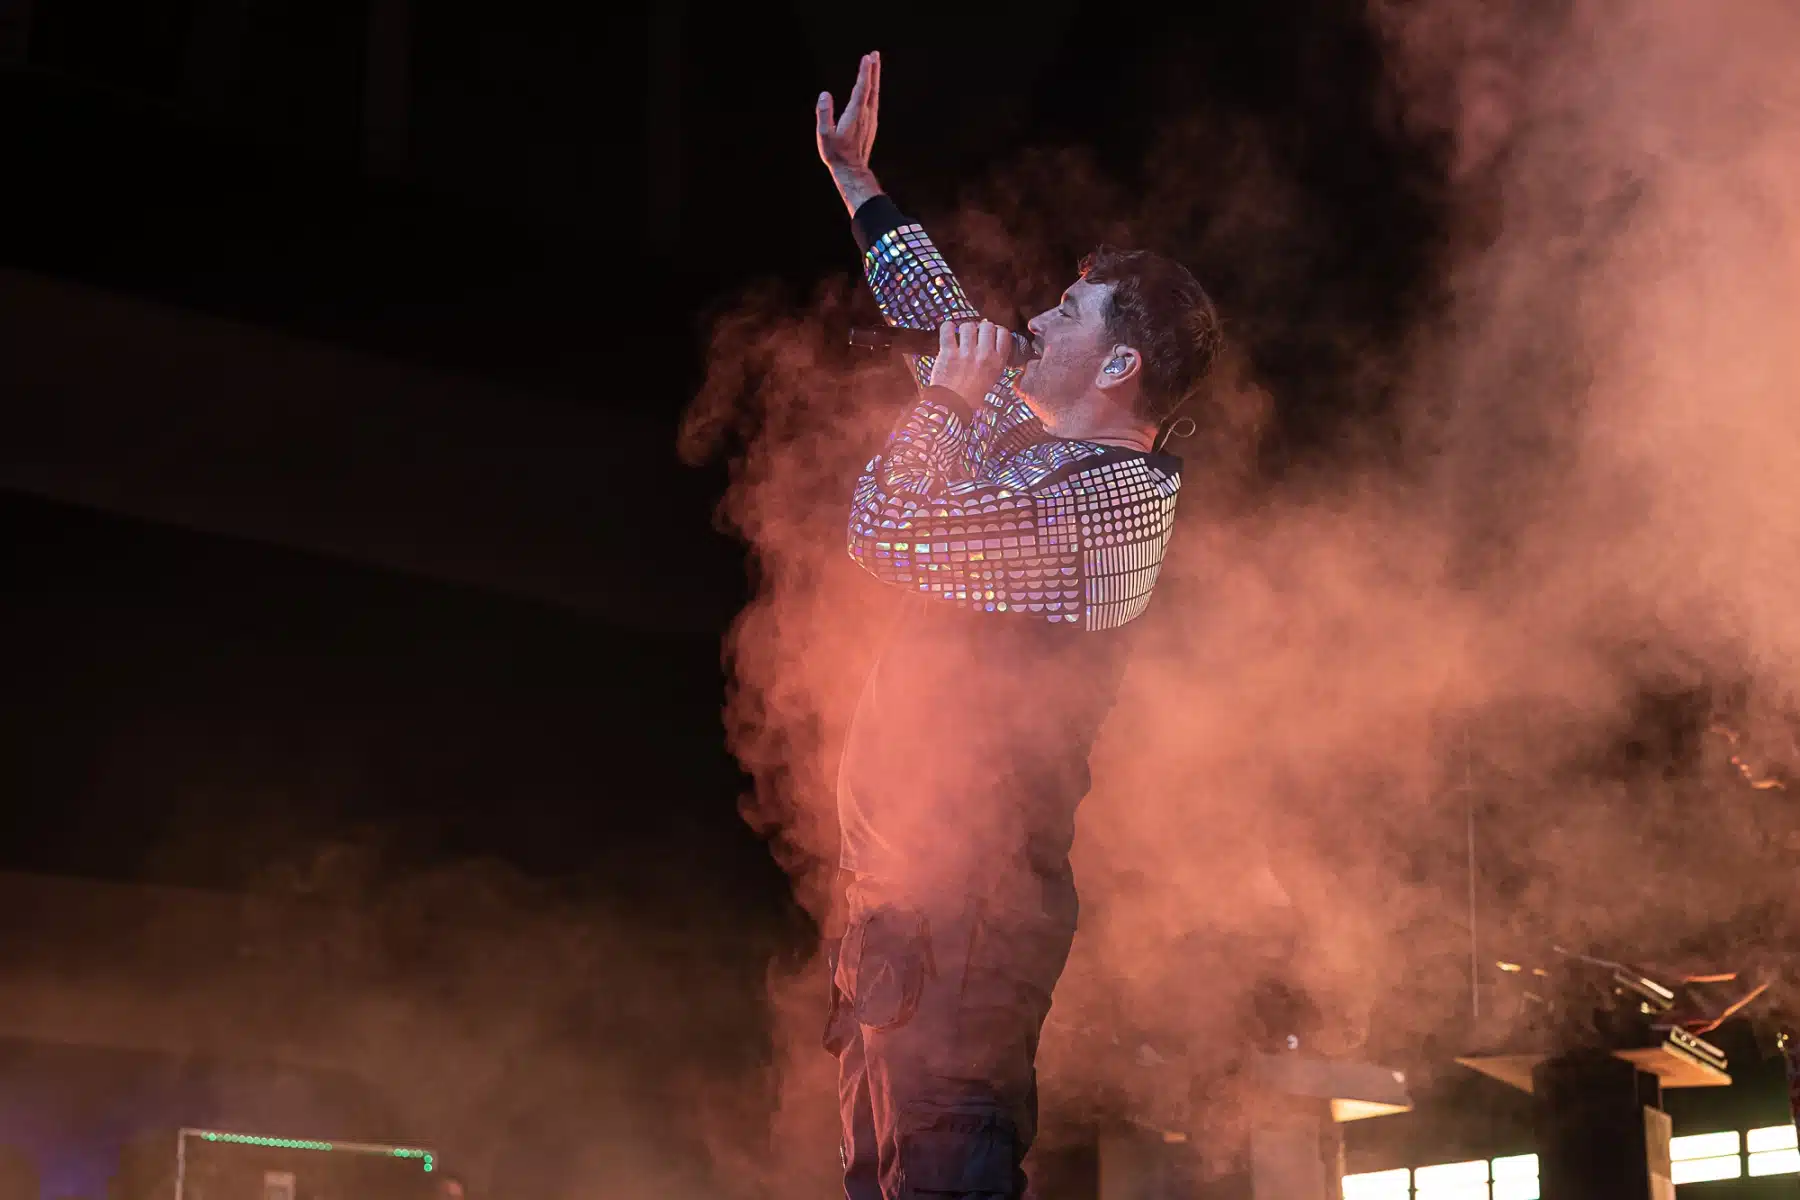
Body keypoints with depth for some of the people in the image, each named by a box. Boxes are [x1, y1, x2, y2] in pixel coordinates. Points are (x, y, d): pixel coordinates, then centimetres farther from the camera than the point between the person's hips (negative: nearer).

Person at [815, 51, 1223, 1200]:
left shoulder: (1111, 491, -14)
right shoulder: (1037, 434, 15)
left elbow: (884, 530, -17)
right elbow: (944, 315, 31)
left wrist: (950, 398, -3)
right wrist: (855, 177, 38)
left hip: (971, 871, -10)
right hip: (907, 856, 10)